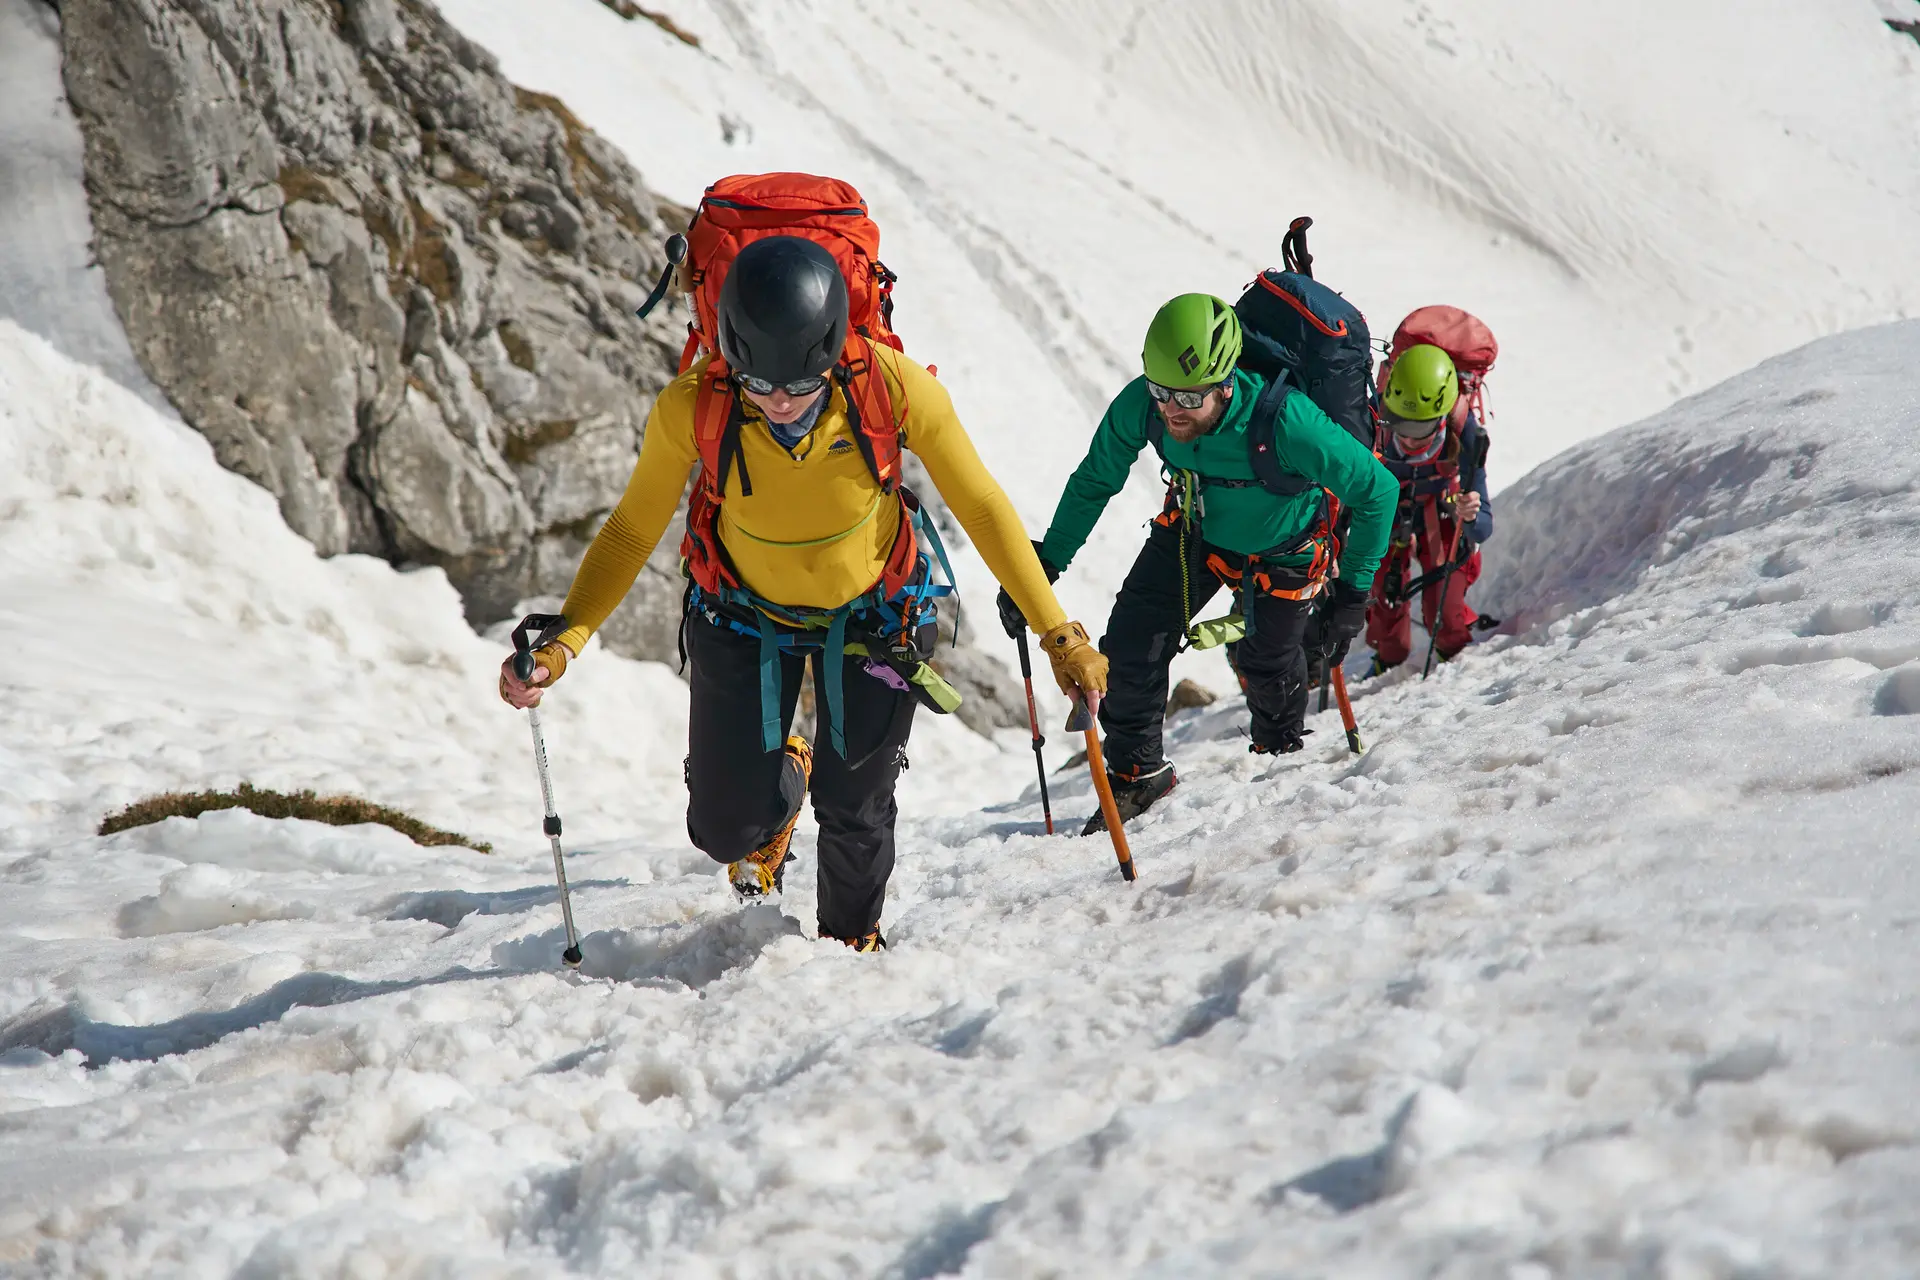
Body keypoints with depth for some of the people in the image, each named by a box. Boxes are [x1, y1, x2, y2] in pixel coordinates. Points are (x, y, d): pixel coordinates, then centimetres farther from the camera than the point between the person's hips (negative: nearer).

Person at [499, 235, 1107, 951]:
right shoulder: (691, 409, -30)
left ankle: (853, 937, 38)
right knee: (726, 828, 1)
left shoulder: (893, 388, -32)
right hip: (746, 612, 1)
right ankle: (781, 783, 40)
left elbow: (982, 510, -16)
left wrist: (1058, 634, -13)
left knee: (855, 814, 3)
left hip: (871, 612, -1)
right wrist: (562, 644, -25)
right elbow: (632, 533, -13)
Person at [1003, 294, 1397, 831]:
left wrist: (1353, 594, -23)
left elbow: (1378, 491, -28)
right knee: (1131, 649, -6)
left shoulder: (1285, 422, -43)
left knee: (1264, 665, 9)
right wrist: (1045, 564, -11)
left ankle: (1281, 756, 43)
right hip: (1196, 530, 3)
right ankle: (1137, 772, 18)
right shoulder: (1139, 406, -31)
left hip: (1281, 550, -3)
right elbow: (1093, 483, -9)